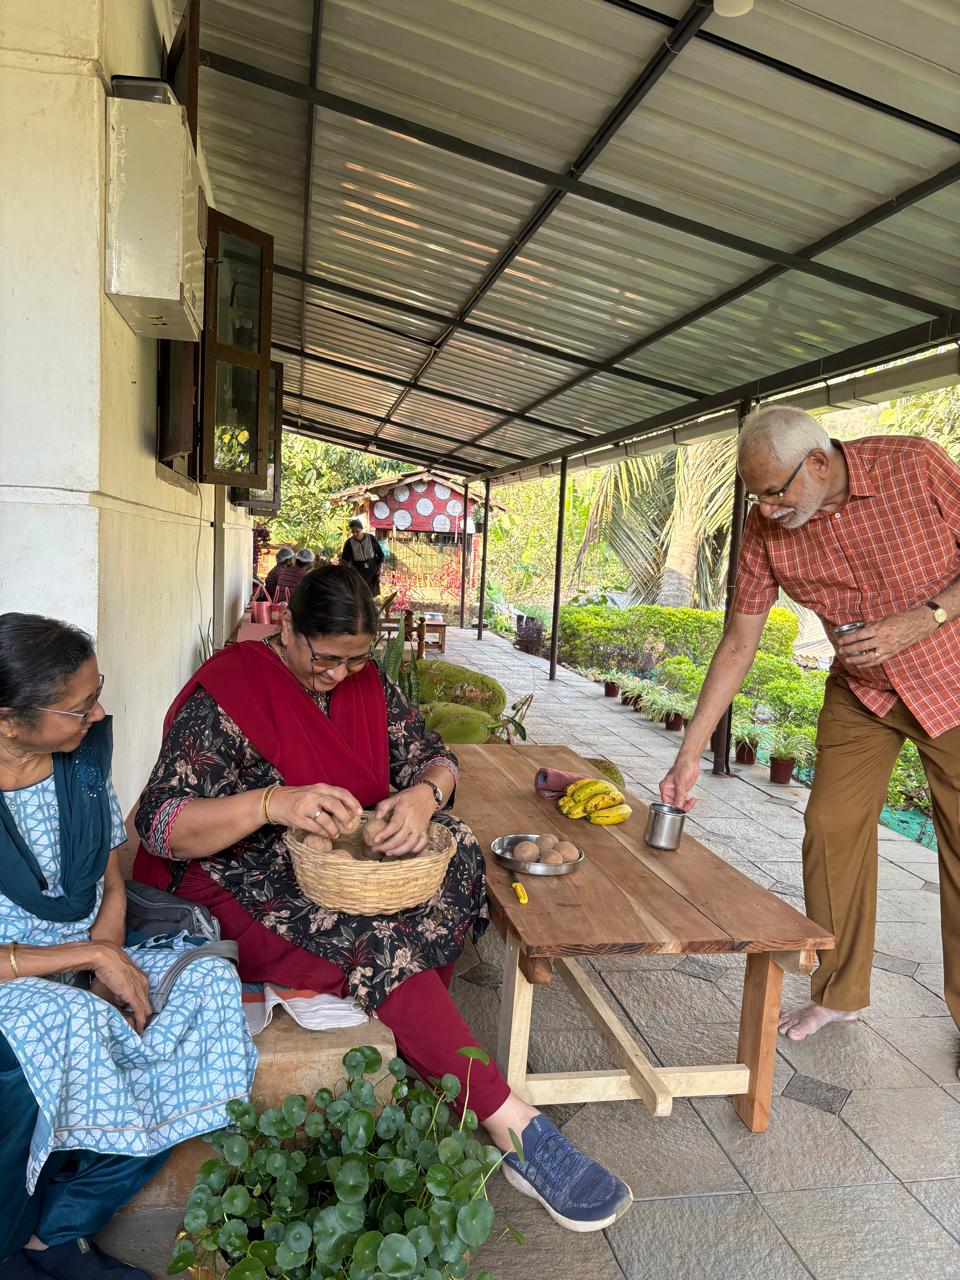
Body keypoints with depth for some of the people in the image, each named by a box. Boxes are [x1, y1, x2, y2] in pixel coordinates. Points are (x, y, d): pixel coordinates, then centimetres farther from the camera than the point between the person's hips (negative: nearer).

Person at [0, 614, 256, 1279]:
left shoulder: (84, 763, -2)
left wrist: (109, 964, -10)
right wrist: (93, 957, -20)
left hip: (83, 969, 6)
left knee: (208, 981, -18)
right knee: (68, 1022, -35)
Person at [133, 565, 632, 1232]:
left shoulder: (367, 682, 3)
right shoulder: (226, 693, -15)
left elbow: (433, 757, 5)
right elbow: (160, 824, -21)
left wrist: (424, 794, -21)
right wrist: (273, 803, -38)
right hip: (248, 883, -6)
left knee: (456, 855, -20)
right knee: (380, 943, -31)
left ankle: (425, 1059, -15)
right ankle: (512, 1124, -25)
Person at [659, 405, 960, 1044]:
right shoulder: (766, 528, -12)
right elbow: (738, 645, -8)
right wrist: (689, 753, -10)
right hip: (859, 689, 3)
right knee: (832, 829, 1)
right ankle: (839, 992, 20)